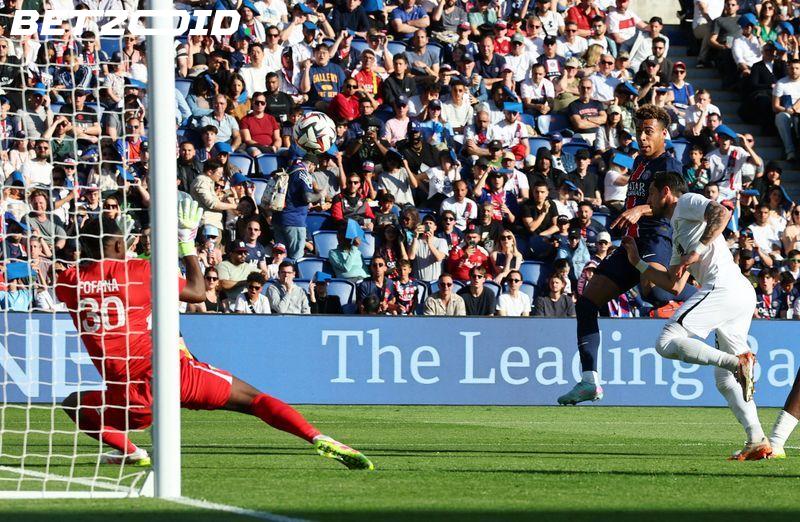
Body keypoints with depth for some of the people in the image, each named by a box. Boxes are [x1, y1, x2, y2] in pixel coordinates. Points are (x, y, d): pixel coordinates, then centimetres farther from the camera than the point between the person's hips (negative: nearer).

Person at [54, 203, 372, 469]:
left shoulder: (68, 283, 3)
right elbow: (198, 292, 9)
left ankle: (128, 451, 5)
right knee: (253, 398, 10)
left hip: (136, 398, 1)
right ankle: (318, 439, -10)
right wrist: (188, 242, 17)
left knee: (75, 404, 28)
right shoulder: (137, 271, -1)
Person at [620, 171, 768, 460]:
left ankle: (739, 361, -30)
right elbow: (674, 285, 34)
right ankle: (757, 440, -1)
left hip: (724, 287, -10)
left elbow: (722, 212, -13)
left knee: (667, 342, -18)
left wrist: (697, 251, -17)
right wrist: (638, 262, 39)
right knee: (725, 379, 10)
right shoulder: (678, 231, 34)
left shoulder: (687, 202, 8)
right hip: (743, 297, 10)